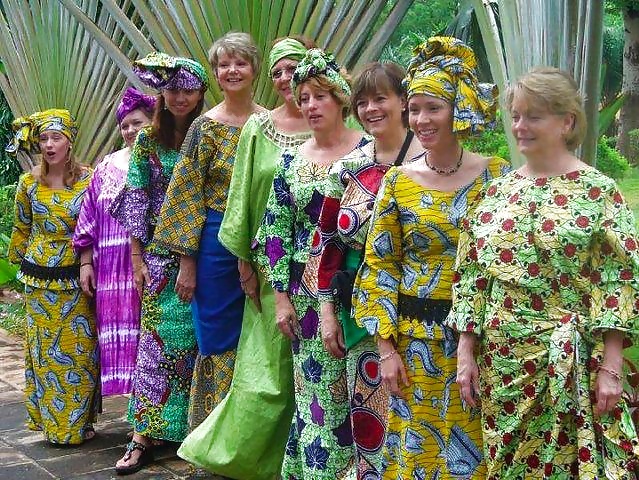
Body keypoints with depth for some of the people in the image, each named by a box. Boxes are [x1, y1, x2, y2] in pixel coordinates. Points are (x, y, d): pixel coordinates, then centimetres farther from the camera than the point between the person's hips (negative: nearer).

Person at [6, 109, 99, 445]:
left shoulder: (88, 179, -4)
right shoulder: (29, 183, 1)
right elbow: (21, 229, 14)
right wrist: (20, 260, 19)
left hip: (76, 280, -1)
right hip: (40, 282, 1)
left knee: (81, 350, 3)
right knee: (45, 349, 5)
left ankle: (80, 421, 16)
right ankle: (52, 421, 16)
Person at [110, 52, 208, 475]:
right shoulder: (148, 140, 5)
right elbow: (137, 199, 4)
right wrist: (136, 257, 0)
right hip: (160, 253, 1)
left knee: (199, 338, 3)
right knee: (157, 340, -1)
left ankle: (196, 425, 14)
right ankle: (144, 436, 2)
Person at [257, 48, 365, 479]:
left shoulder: (369, 150, -3)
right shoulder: (292, 161, 8)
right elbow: (276, 231, 8)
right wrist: (282, 296, 3)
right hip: (308, 293, 4)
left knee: (354, 390, -2)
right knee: (315, 391, 8)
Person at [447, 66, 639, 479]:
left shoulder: (599, 192, -5)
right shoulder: (498, 191, 8)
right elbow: (471, 277, 9)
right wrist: (466, 353, 4)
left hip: (571, 366, -4)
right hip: (501, 363, 4)